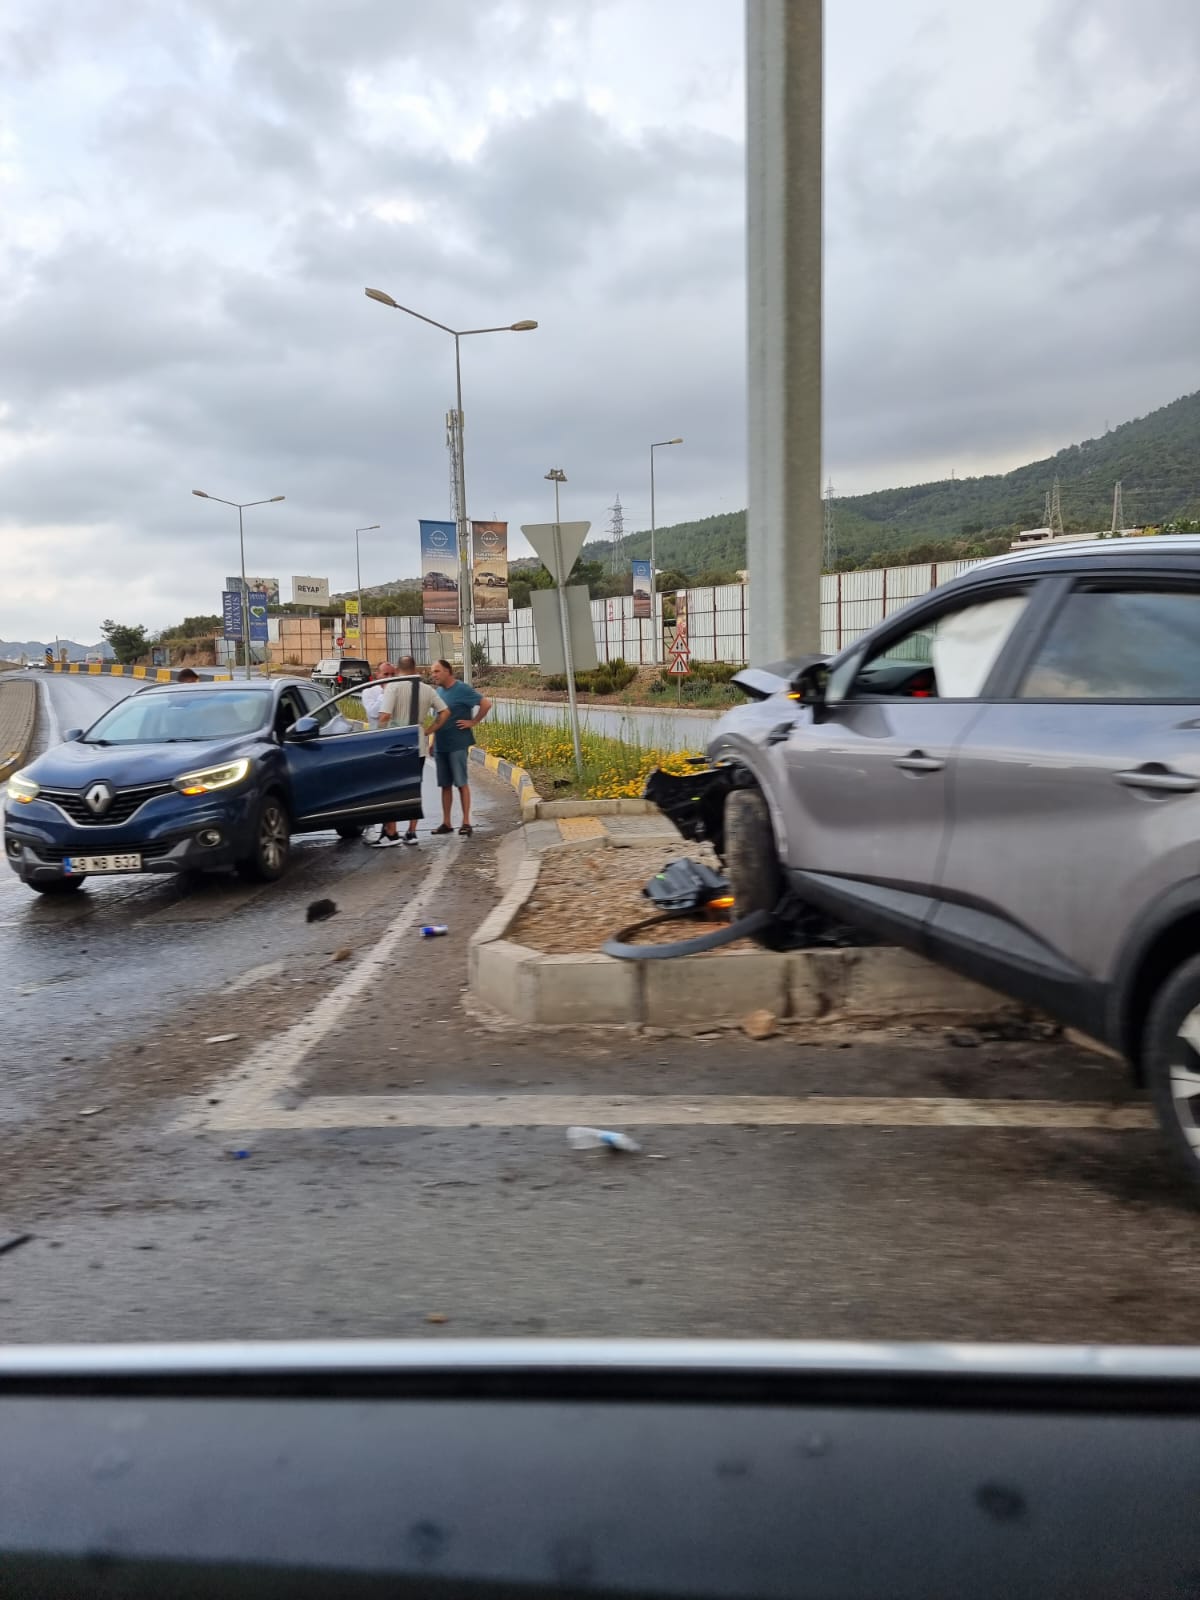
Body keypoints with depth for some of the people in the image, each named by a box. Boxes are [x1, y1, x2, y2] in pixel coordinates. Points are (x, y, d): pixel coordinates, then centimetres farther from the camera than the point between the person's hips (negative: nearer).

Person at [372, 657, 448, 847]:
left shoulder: (394, 686, -9)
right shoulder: (427, 689, 7)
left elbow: (384, 715, -18)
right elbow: (444, 712, 7)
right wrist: (428, 731, 8)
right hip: (419, 746, 5)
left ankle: (391, 833, 0)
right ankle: (411, 833, 14)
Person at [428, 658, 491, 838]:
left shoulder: (462, 690, -10)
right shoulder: (439, 691, 12)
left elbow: (486, 703, -16)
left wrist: (473, 722, -14)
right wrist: (433, 742, 17)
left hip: (457, 745, -7)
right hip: (440, 745, 7)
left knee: (461, 783, -3)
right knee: (445, 785, 9)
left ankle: (466, 823, 2)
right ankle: (446, 823, 15)